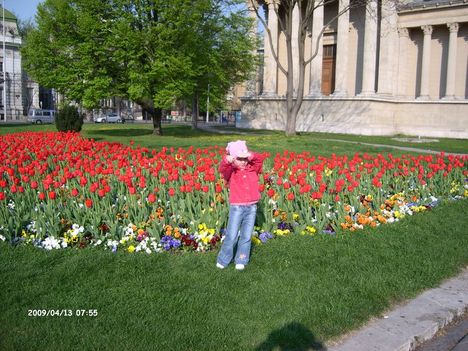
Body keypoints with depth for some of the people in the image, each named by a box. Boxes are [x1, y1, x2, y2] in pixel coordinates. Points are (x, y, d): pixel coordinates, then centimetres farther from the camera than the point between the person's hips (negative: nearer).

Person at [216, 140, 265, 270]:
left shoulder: (252, 169, 7)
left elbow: (260, 159, -4)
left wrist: (251, 156, -24)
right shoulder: (231, 171, -3)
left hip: (252, 207, 3)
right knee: (232, 236, -2)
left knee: (246, 236, 8)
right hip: (237, 207, -3)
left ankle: (241, 261, 19)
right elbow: (222, 169, -24)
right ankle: (223, 260, 15)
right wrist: (227, 160, -47)